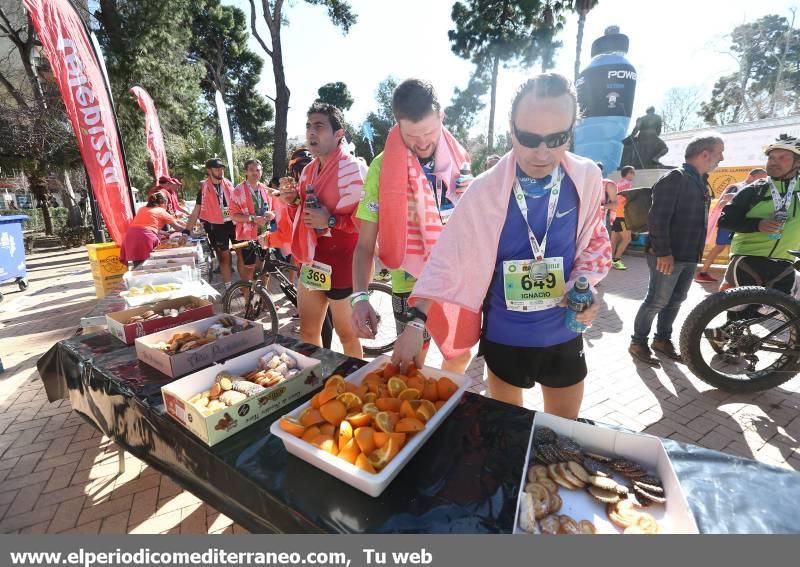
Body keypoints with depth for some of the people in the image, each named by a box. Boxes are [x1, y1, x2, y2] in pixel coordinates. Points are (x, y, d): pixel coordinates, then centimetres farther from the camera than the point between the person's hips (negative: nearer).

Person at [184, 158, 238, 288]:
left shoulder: (229, 185, 4)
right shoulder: (204, 189, -4)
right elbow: (196, 212, -2)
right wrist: (186, 230, -7)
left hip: (233, 223, 2)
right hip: (216, 227, -2)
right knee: (224, 257, 5)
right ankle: (229, 288, 15)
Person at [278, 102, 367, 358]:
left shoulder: (353, 168, -13)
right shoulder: (308, 170, 13)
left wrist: (331, 221, -26)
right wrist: (292, 201, 2)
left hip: (340, 264, -8)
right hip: (311, 262, 8)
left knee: (347, 335, 8)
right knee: (308, 332, 17)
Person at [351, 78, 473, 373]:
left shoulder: (459, 158, -1)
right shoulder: (383, 167, -11)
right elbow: (365, 243, -12)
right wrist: (360, 296, -25)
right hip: (410, 284, -3)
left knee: (460, 355, 18)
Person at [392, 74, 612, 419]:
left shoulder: (586, 179, -9)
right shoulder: (485, 191, -17)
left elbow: (594, 241, 6)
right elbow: (447, 259, -16)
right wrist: (417, 323, -23)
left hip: (563, 334, 2)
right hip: (504, 335, -2)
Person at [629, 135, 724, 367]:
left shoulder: (701, 182, 16)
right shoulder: (676, 178, -12)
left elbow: (697, 220, 21)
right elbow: (657, 218, -21)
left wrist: (697, 252, 18)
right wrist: (663, 252, -23)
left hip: (689, 256, 9)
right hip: (669, 256, -9)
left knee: (675, 301, 15)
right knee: (656, 302, -2)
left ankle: (662, 339, 28)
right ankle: (638, 342, 11)